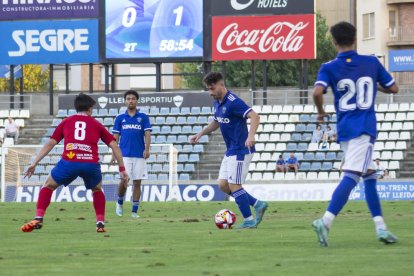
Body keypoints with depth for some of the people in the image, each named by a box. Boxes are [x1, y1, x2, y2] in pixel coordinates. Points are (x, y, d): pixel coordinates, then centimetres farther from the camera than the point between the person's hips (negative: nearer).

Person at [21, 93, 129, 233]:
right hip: (91, 163, 1)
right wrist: (122, 169, 22)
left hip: (69, 162, -1)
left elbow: (50, 144, 18)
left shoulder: (66, 122, 22)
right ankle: (100, 223, 17)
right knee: (97, 190, 30)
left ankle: (38, 219, 4)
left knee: (48, 186, 20)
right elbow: (114, 145, 18)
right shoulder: (96, 124, 22)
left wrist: (34, 163, 19)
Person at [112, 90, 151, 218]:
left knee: (137, 183, 1)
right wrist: (114, 154, 2)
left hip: (139, 155, 0)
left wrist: (147, 149, -16)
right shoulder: (120, 118, 9)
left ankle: (135, 211, 7)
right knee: (124, 181, -10)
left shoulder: (143, 117, 7)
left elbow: (147, 134, -1)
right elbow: (115, 137, 10)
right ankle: (120, 203, 17)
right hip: (124, 155, 0)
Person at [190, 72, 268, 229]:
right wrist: (200, 134, 15)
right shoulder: (217, 102, 10)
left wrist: (251, 136, -42)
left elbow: (254, 117, -28)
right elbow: (216, 122, 27)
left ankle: (249, 220, 1)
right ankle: (257, 204, 13)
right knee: (223, 185, 7)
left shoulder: (233, 102, -19)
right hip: (230, 151, 10)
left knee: (233, 186, -9)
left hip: (240, 150, -10)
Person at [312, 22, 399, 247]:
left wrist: (320, 112, 1)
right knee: (350, 177, -14)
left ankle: (380, 227, 13)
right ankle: (326, 221, -31)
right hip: (364, 129, -3)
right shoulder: (371, 63, 3)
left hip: (344, 130, 3)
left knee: (369, 176, 16)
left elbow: (318, 92, -17)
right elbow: (393, 88, 9)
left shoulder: (329, 68, 0)